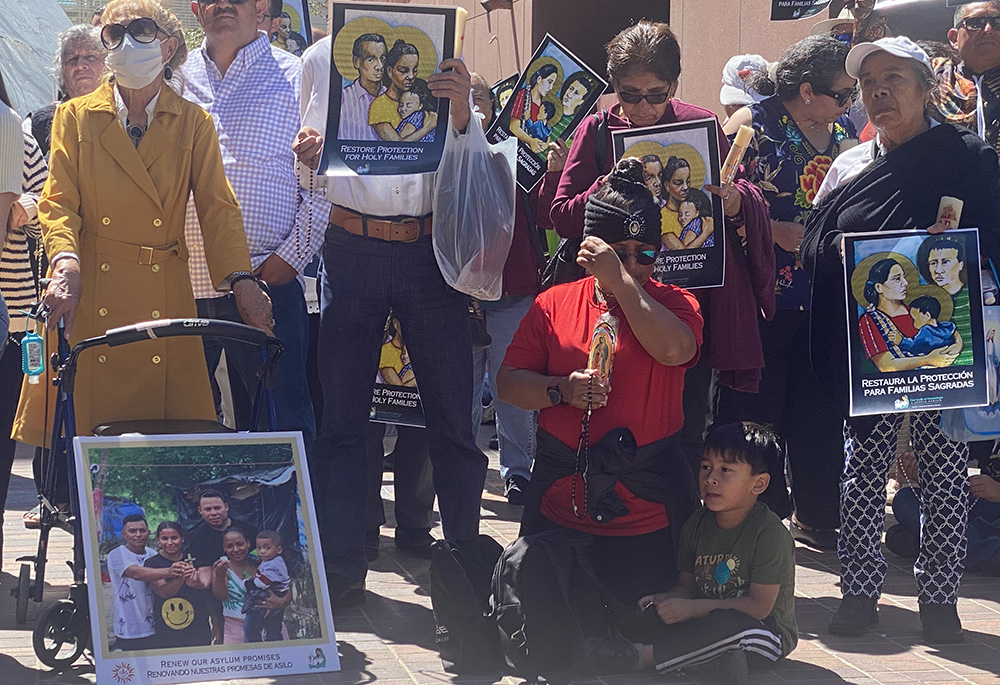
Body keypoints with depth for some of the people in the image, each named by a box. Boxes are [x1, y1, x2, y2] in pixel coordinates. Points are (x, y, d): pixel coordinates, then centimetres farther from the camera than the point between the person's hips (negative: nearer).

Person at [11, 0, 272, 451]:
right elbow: (59, 202, 3)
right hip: (88, 299, -1)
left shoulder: (194, 124, 11)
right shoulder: (76, 117, 10)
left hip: (165, 297, 1)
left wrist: (241, 279, -12)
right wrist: (66, 263, -18)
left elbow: (218, 207, 3)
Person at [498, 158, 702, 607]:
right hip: (559, 499, 2)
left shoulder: (674, 303, -1)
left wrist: (621, 279, -22)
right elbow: (507, 383, 3)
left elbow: (674, 350, -24)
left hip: (646, 506, -2)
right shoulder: (554, 304, 5)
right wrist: (561, 390, -17)